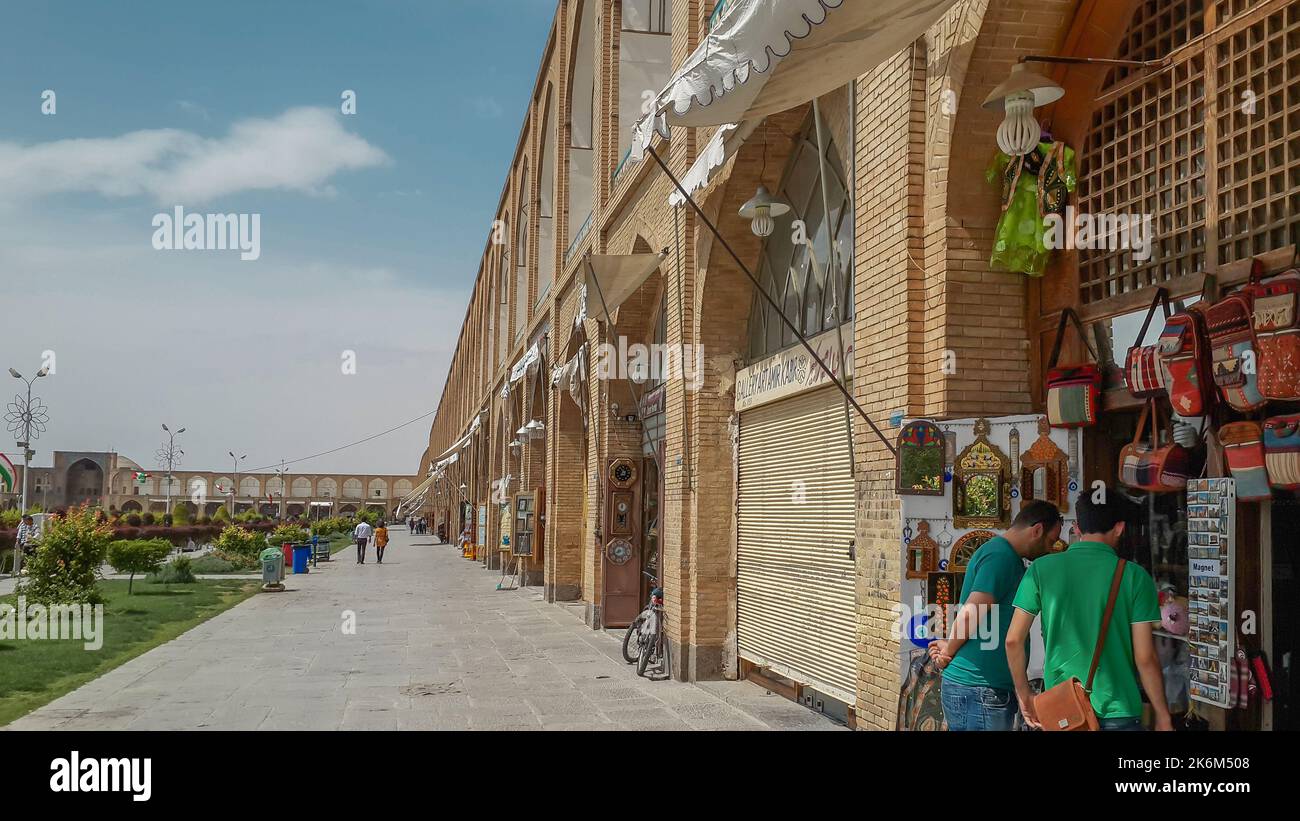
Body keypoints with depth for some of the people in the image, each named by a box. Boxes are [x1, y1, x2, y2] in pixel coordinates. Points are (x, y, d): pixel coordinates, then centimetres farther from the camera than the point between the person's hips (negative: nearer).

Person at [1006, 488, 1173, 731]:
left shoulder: (1041, 569, -2)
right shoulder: (1134, 576, -5)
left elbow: (1013, 640, -2)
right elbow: (1145, 657, -6)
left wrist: (1024, 694, 12)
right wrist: (1163, 717, 6)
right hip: (1117, 711, -2)